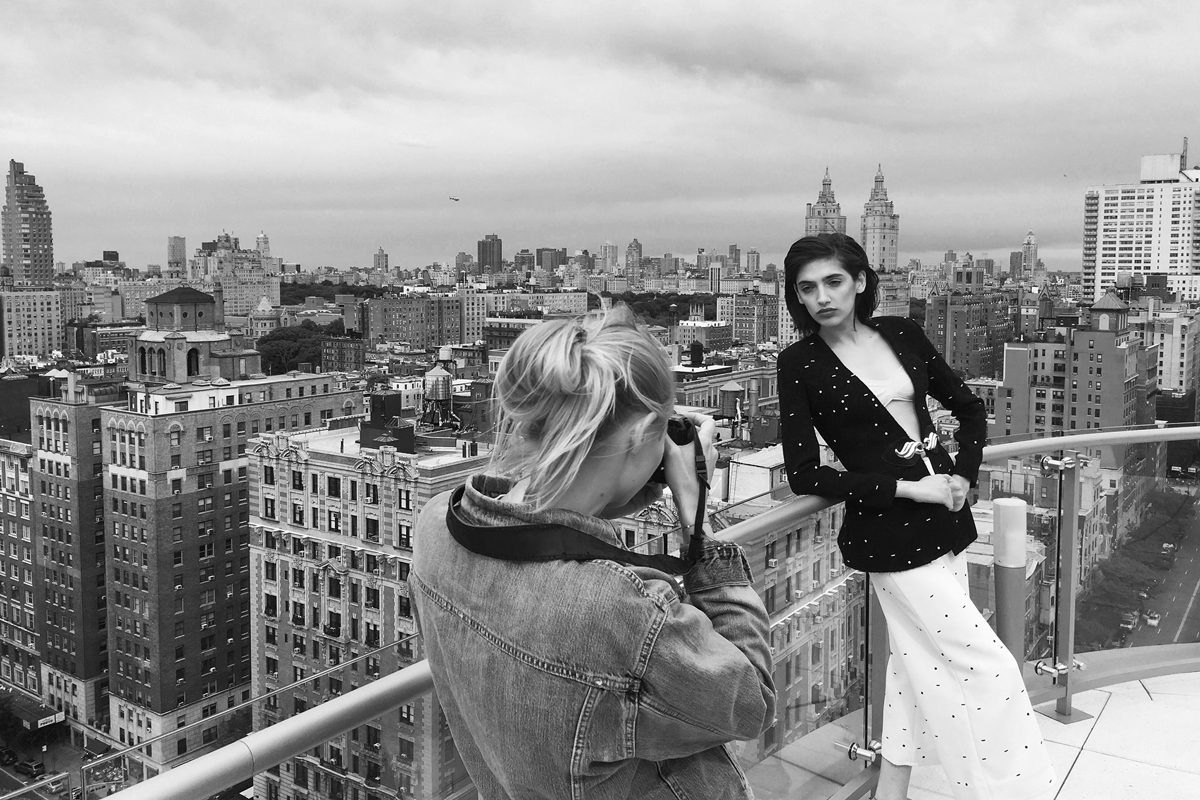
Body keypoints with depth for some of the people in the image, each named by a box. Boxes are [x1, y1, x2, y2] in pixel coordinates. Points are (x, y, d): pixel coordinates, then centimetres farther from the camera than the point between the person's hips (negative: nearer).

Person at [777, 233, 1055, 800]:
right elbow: (803, 475, -10)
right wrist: (907, 488, -14)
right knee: (988, 667, -4)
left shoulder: (901, 334, 5)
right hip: (888, 531, -5)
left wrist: (963, 474, -2)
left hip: (947, 517, 6)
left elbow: (969, 408, 15)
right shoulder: (800, 364, -8)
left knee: (921, 662, 15)